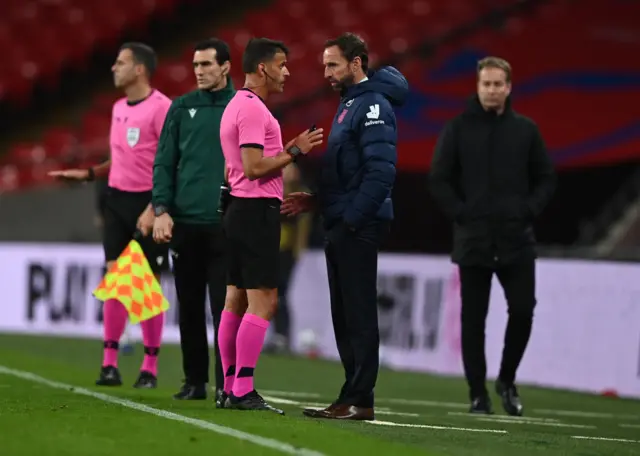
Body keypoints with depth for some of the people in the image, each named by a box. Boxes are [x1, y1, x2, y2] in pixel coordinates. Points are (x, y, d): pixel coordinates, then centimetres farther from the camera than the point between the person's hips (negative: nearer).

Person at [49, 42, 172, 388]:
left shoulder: (161, 107, -12)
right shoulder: (119, 108, 13)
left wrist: (154, 209, -21)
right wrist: (89, 174, 13)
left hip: (148, 202, -7)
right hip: (117, 198, 7)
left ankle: (150, 367, 6)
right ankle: (109, 364, 4)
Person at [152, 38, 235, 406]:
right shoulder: (181, 108, 8)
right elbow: (164, 162, 7)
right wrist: (162, 209, -4)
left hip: (225, 224, -3)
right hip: (184, 223, 3)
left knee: (224, 307, -5)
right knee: (190, 308, 9)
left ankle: (226, 384, -2)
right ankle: (195, 380, 18)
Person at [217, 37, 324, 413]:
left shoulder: (238, 106, 18)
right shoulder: (253, 109, -15)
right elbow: (254, 167, -21)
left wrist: (288, 150, 20)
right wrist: (294, 151, -13)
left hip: (242, 210, 11)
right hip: (257, 211, -11)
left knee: (237, 299, 10)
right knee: (263, 301, -11)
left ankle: (231, 388, 13)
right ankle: (243, 390, -14)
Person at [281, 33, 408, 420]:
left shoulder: (373, 106, -12)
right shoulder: (350, 104, 19)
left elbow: (381, 171, -21)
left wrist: (352, 218, -20)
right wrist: (317, 200, 13)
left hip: (359, 228, -10)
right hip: (342, 227, 10)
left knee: (359, 315, -8)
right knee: (345, 315, 10)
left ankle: (359, 400, -6)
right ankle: (353, 397, 14)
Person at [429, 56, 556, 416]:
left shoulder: (526, 130, 6)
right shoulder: (459, 129, 2)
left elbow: (546, 179, 11)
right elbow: (440, 180, 3)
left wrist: (529, 211, -3)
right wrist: (461, 213, -8)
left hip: (517, 240, 1)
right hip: (473, 241, -1)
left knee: (522, 312, -5)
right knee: (473, 319, 2)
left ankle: (507, 381, 15)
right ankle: (478, 393, 10)